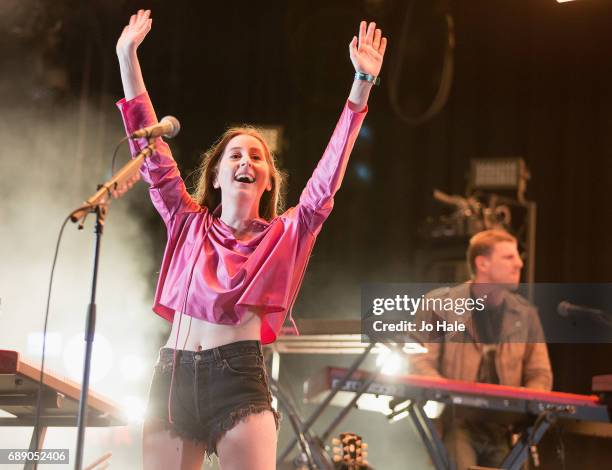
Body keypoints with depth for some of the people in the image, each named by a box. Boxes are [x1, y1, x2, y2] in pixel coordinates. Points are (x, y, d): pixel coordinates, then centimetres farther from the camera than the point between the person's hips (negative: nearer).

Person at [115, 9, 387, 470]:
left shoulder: (285, 234, 11)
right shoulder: (188, 222, 15)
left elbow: (327, 181, 1)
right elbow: (152, 152, 12)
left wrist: (362, 85, -5)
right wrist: (127, 57, 8)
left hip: (239, 377, -2)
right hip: (172, 374, 2)